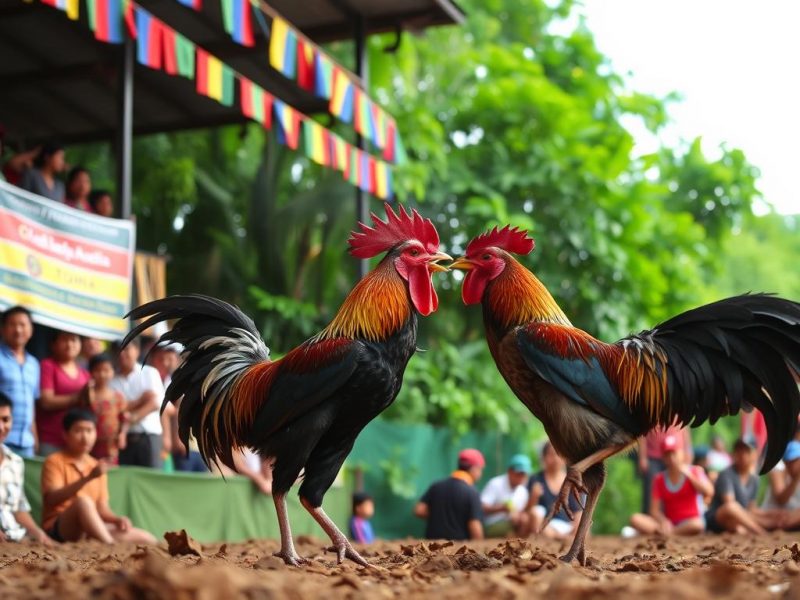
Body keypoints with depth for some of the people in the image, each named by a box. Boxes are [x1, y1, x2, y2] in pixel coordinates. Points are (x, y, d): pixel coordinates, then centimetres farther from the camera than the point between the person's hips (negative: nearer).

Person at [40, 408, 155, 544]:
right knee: (83, 502, -38)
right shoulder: (54, 462, -1)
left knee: (147, 539, -8)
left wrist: (118, 519, -9)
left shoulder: (96, 466, 17)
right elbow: (52, 499, -18)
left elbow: (102, 508, 13)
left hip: (91, 531, 6)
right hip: (58, 530, -6)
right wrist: (88, 478, -28)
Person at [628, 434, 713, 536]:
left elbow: (709, 492, -16)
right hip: (668, 523, 2)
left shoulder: (694, 471, 4)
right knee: (635, 519, -22)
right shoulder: (659, 479, 9)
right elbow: (655, 510, 1)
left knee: (697, 524, -41)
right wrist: (664, 521, -21)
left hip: (690, 523, -2)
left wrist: (688, 474, -16)